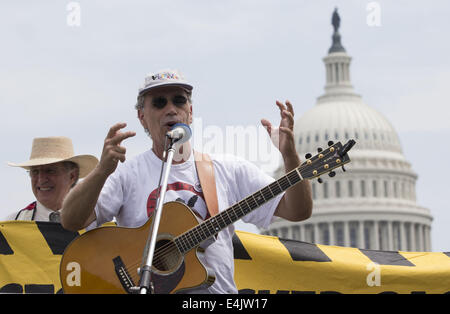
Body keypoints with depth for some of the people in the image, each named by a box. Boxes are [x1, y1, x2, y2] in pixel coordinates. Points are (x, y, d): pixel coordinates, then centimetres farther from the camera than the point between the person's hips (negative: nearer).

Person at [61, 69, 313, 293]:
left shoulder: (230, 171, 13)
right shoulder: (126, 174, 6)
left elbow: (298, 211, 8)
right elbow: (71, 221, -8)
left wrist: (290, 155, -8)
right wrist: (102, 171, -24)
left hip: (218, 291, 3)